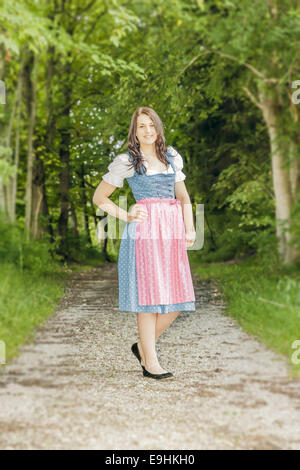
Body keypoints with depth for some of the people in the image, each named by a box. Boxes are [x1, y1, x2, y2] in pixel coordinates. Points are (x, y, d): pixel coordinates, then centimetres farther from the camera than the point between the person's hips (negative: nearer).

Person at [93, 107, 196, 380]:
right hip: (144, 229, -5)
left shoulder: (172, 157, 18)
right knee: (149, 294, -6)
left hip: (173, 229, 5)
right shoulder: (126, 162, 6)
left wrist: (190, 229, 8)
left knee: (178, 297, 1)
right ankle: (150, 362, 3)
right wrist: (126, 216, -2)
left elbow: (184, 197, 21)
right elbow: (99, 198, 9)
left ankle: (143, 346, 19)